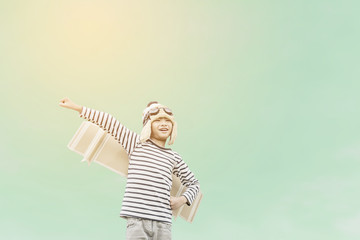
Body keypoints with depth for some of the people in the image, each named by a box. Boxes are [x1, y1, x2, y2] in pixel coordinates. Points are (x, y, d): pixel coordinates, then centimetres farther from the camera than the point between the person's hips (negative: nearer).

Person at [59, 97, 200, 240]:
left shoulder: (173, 157, 15)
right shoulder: (137, 143, 8)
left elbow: (194, 183, 28)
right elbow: (110, 122, 4)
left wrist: (183, 199, 10)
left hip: (163, 224, 3)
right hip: (137, 220, -2)